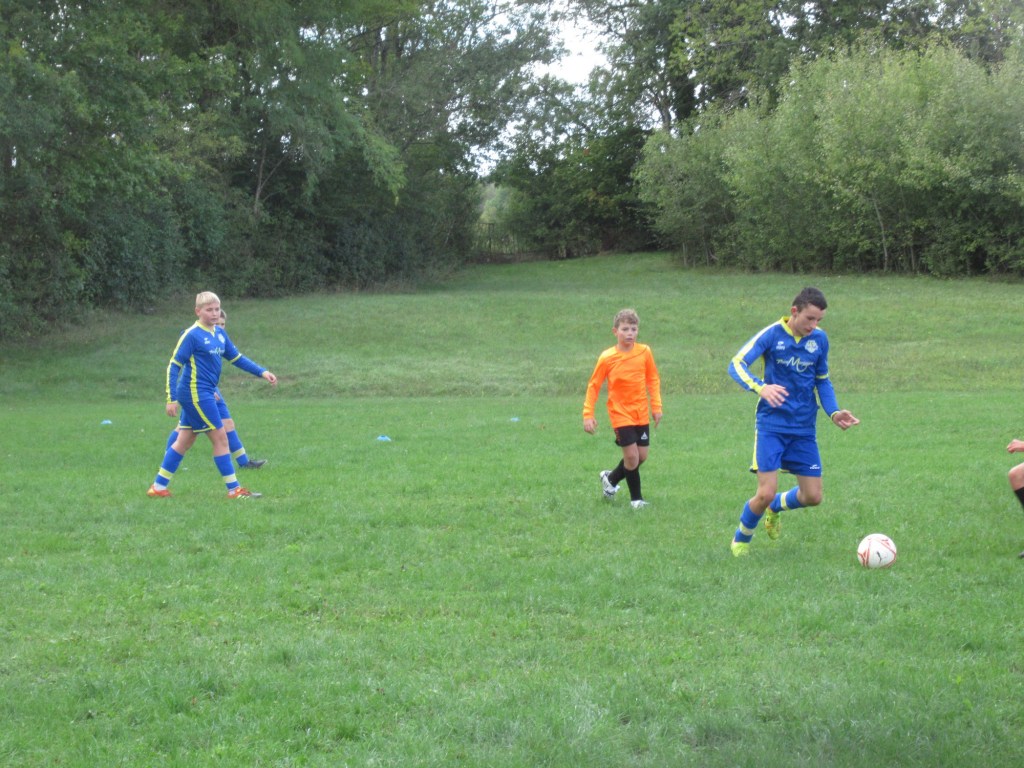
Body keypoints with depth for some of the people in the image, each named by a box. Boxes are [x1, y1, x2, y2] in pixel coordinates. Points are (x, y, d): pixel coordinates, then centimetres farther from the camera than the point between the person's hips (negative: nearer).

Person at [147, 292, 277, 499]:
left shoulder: (220, 334, 10)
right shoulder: (192, 335, -13)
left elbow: (236, 358, 20)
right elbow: (174, 365, -12)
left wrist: (262, 372, 12)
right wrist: (172, 399, -16)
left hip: (205, 394, 8)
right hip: (196, 393, -8)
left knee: (185, 441, 12)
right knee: (220, 437, -6)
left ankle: (158, 487, 19)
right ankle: (234, 490, -1)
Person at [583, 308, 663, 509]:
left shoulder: (644, 352, -4)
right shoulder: (607, 358, -10)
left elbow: (653, 379, 8)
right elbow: (593, 385, -3)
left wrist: (656, 406, 3)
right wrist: (588, 415, -7)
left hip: (641, 414, 4)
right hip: (620, 414, -4)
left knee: (642, 455, 6)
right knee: (631, 455, -12)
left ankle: (611, 479, 32)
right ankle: (636, 498, 6)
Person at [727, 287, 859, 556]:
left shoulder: (819, 339, 2)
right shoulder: (772, 334, -11)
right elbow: (736, 364, -20)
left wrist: (833, 412, 1)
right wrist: (760, 387, -39)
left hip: (804, 428, 5)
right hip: (771, 425, -5)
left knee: (813, 497, 3)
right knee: (766, 493, -12)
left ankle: (775, 508, 36)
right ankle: (740, 541, 16)